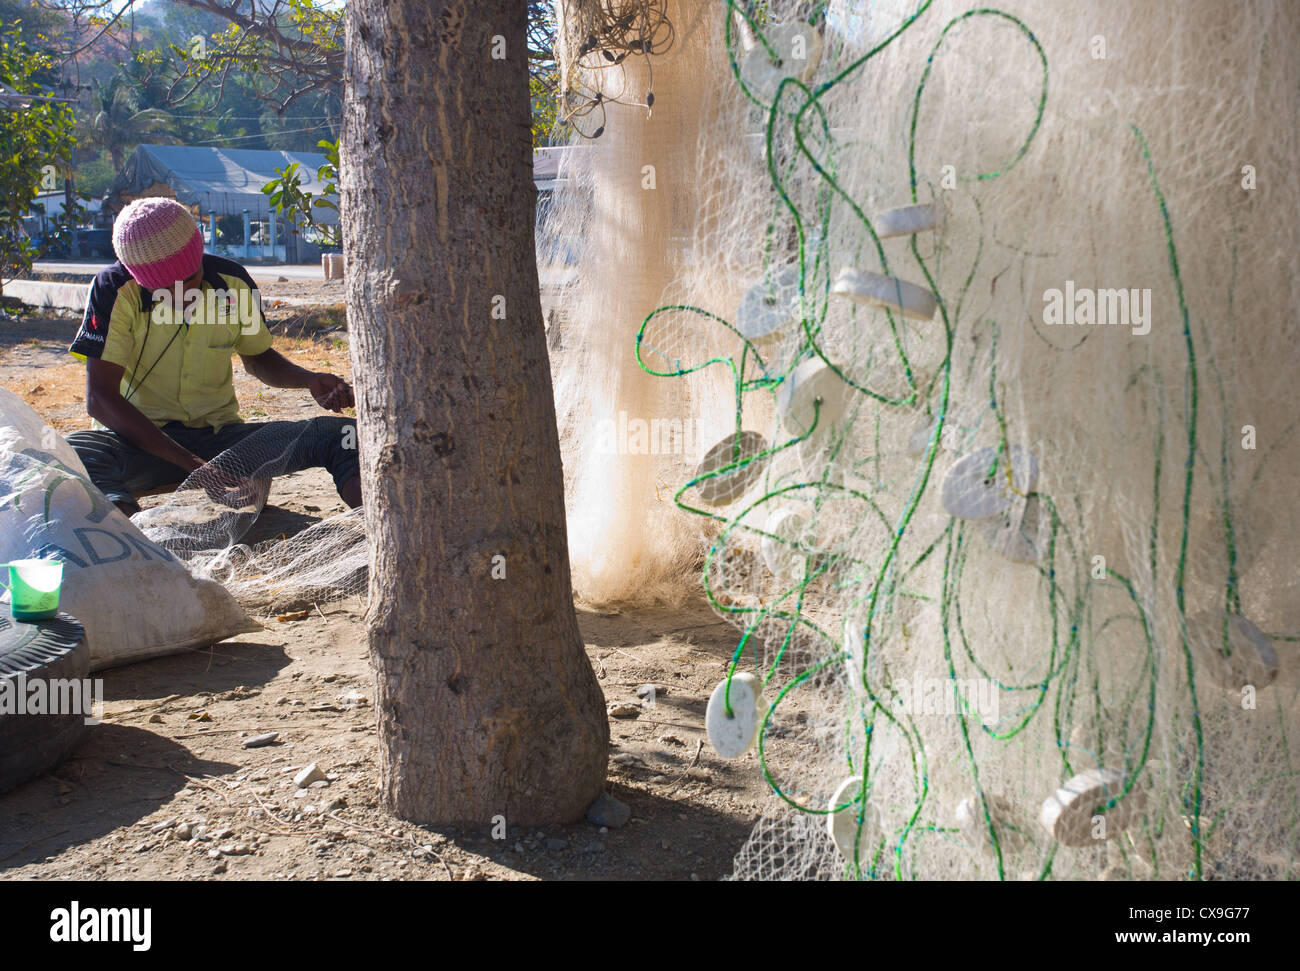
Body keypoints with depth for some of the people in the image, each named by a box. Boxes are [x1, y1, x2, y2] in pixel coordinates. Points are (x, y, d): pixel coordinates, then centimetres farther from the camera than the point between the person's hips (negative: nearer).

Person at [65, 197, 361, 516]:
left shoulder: (233, 282, -2)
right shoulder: (114, 290, -12)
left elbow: (257, 358, 18)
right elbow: (99, 399, -17)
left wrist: (308, 380, -6)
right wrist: (193, 464, -27)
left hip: (220, 435, 3)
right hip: (142, 440, -2)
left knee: (342, 435, -20)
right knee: (74, 452, -38)